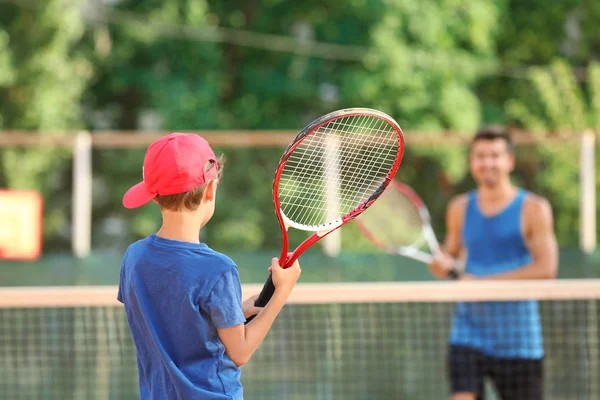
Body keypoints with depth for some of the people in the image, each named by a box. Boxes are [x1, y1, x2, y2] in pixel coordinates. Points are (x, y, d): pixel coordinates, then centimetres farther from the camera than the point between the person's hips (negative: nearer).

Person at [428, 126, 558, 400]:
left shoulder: (533, 209, -4)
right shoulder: (460, 208, 9)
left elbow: (546, 268, -13)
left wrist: (484, 281, -17)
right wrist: (443, 264, -6)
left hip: (517, 338, -2)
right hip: (469, 333, 2)